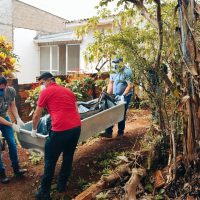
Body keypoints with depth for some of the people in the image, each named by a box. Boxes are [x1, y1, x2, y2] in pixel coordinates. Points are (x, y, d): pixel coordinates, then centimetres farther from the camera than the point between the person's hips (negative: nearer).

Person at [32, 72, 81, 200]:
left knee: (50, 162, 9)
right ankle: (62, 185, 36)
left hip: (60, 130, -6)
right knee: (68, 158, 21)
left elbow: (37, 115, 9)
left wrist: (34, 130, 25)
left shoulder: (46, 92, 5)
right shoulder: (68, 90, 22)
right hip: (76, 127, 6)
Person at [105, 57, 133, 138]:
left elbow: (130, 86, -19)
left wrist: (123, 96, -23)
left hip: (125, 96, -5)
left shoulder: (127, 71, -14)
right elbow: (110, 83, 8)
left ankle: (120, 133, 14)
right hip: (115, 95, 5)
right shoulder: (113, 71, 5)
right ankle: (108, 132, 3)